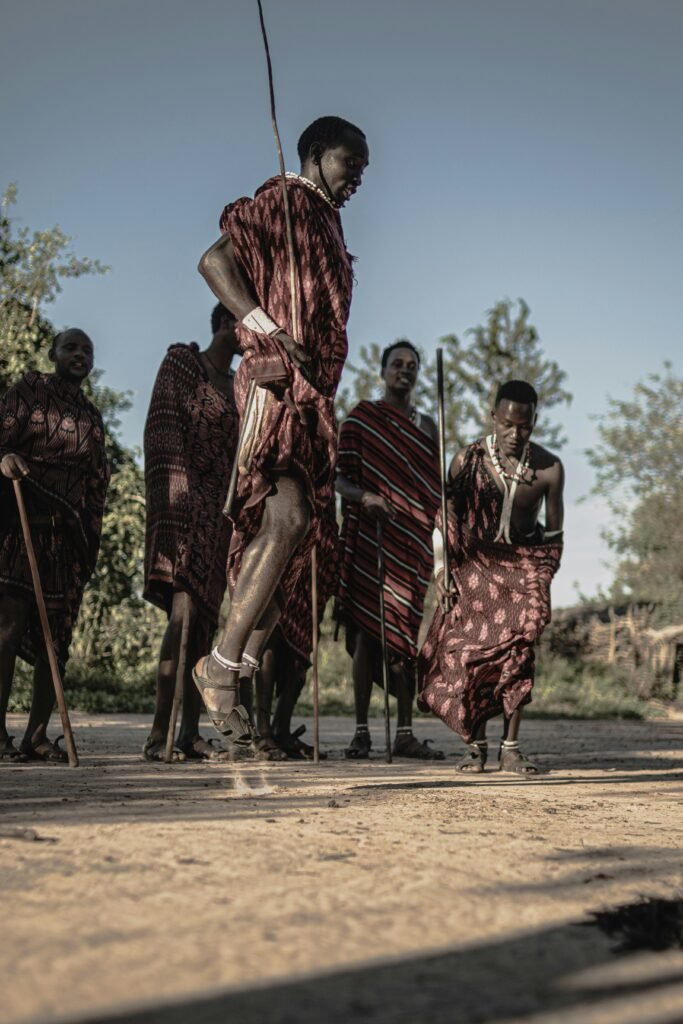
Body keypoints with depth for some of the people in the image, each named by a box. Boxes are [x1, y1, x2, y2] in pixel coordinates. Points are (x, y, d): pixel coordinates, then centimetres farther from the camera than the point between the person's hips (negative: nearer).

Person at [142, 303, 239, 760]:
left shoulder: (237, 385, 22)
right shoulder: (181, 364, 3)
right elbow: (163, 433, -7)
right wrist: (175, 496, -19)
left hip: (222, 512, 7)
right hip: (186, 507, -7)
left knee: (206, 619, 4)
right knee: (184, 610, -19)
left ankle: (191, 730, 7)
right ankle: (159, 730, -20)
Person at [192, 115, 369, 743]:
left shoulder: (327, 223, 25)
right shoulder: (282, 202, -1)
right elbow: (214, 261, -13)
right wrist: (271, 332, -19)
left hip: (314, 393, 9)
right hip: (278, 381, -9)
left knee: (294, 531, 5)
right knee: (287, 518, -18)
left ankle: (244, 668, 8)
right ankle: (221, 663, -12)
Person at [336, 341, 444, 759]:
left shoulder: (427, 426, 17)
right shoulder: (360, 418, 5)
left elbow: (435, 488, 18)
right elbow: (340, 478, 0)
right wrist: (364, 496, -20)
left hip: (413, 541, 4)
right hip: (369, 536, -3)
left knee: (406, 636, 2)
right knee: (367, 631, -5)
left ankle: (405, 732, 5)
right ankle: (362, 731, 0)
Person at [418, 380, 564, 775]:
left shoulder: (550, 469, -6)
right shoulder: (469, 460, -8)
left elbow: (554, 533, 4)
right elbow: (445, 517, 2)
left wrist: (544, 578, -1)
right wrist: (441, 565, -5)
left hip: (523, 563, 0)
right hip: (475, 563, 0)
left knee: (519, 645, -17)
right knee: (465, 649, -9)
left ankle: (511, 747, -10)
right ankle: (477, 745, 4)